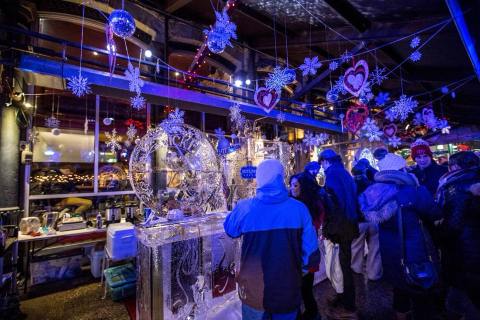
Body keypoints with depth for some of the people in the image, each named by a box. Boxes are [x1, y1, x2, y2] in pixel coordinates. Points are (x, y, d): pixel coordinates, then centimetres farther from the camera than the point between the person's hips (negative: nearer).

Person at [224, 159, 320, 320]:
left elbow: (229, 229, 3)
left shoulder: (244, 207, -18)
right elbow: (311, 251, -8)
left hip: (254, 292, 0)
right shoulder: (299, 208, -15)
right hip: (288, 292, 0)